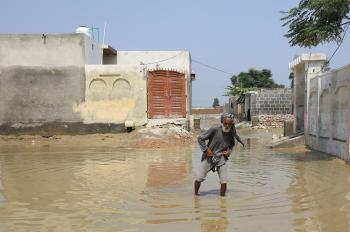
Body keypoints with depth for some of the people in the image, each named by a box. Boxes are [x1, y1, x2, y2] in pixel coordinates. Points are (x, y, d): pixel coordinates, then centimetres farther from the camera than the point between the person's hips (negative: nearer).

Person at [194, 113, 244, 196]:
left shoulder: (231, 134, -1)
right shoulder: (214, 130, -15)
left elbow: (232, 144, 21)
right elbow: (200, 138, -9)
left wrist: (229, 151, 2)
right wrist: (206, 149, -14)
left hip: (221, 159, 3)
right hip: (208, 157, -2)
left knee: (224, 181, -8)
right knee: (199, 178, -5)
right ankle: (196, 194, 22)